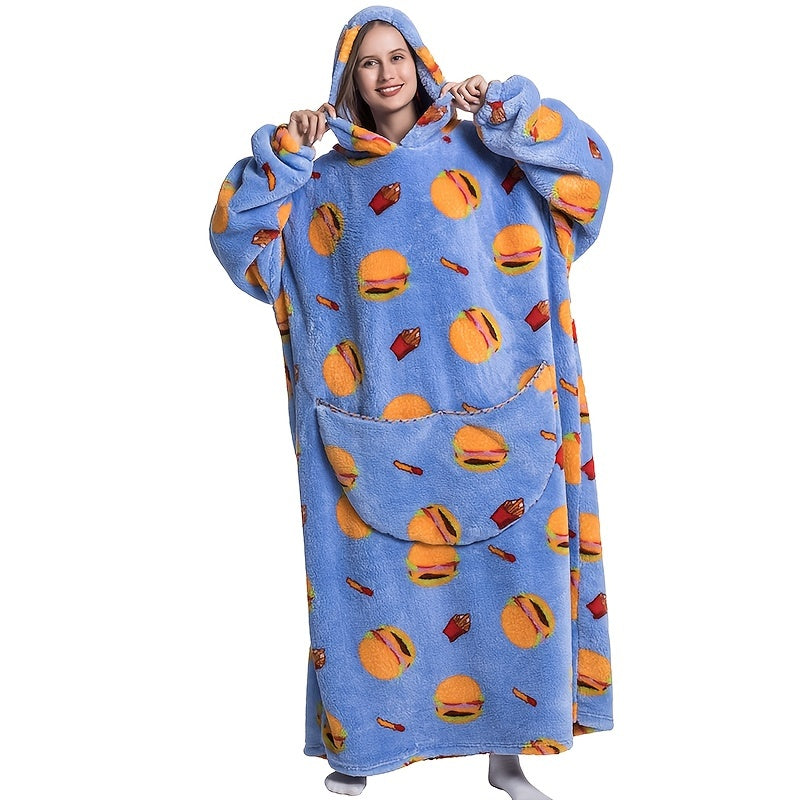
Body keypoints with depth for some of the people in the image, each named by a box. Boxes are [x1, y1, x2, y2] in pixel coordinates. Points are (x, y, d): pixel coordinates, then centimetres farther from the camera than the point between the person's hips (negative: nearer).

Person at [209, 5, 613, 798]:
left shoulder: (482, 155, 11)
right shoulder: (324, 181, 14)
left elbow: (587, 164, 1)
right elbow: (238, 236, 9)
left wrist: (499, 109, -3)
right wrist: (279, 152, 1)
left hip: (490, 417, 0)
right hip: (373, 426, 1)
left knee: (504, 571, 1)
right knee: (370, 573, 2)